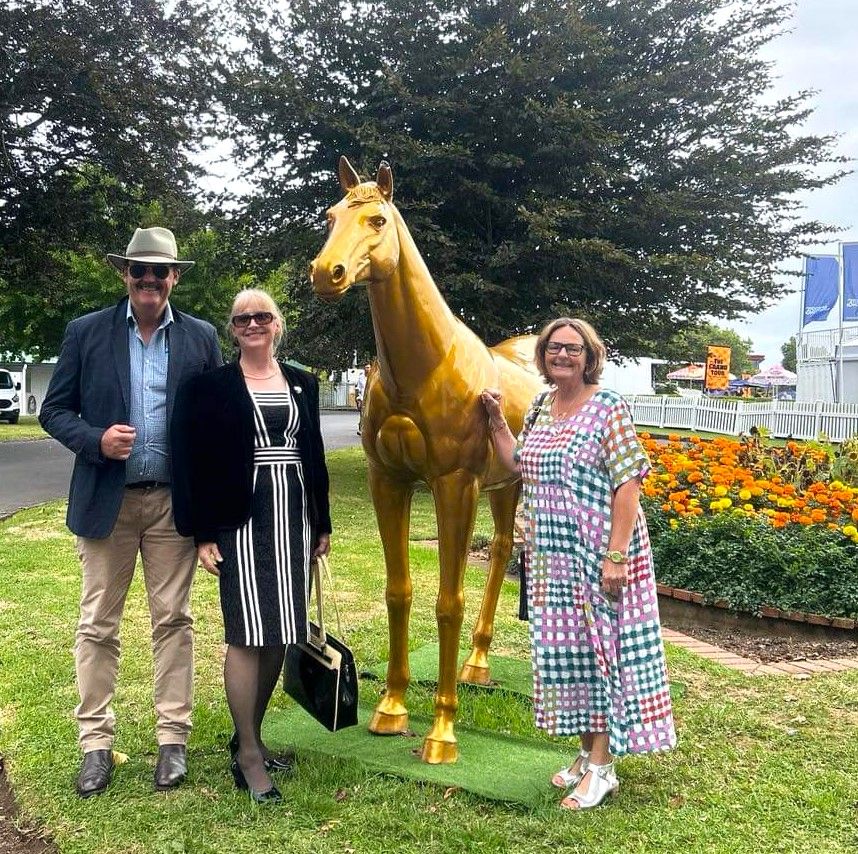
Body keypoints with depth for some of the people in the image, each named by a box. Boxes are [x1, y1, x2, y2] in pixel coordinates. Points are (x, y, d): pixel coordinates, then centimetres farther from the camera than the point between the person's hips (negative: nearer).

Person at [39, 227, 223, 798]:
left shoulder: (201, 338, 4)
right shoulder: (86, 333, 2)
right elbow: (54, 410, 4)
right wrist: (96, 441, -16)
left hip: (175, 503, 0)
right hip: (106, 500, 0)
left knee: (174, 621, 7)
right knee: (97, 625, 6)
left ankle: (174, 739, 18)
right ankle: (96, 743, 18)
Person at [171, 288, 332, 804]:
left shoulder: (303, 383, 12)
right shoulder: (212, 385, -1)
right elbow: (193, 462, -5)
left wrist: (323, 524, 14)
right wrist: (202, 533, -10)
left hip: (294, 516, 5)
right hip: (241, 519, -5)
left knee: (281, 633, 8)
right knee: (249, 633, -5)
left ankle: (249, 736, 25)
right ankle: (248, 756, 7)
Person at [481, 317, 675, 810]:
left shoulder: (608, 407, -10)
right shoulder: (541, 407, 10)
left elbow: (627, 484, -14)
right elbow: (517, 463, 18)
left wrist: (616, 556, -20)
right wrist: (496, 419, 9)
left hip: (599, 556, -7)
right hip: (552, 557, 7)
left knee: (599, 646, 1)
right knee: (564, 649, 12)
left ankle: (602, 768, 13)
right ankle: (587, 751, 29)